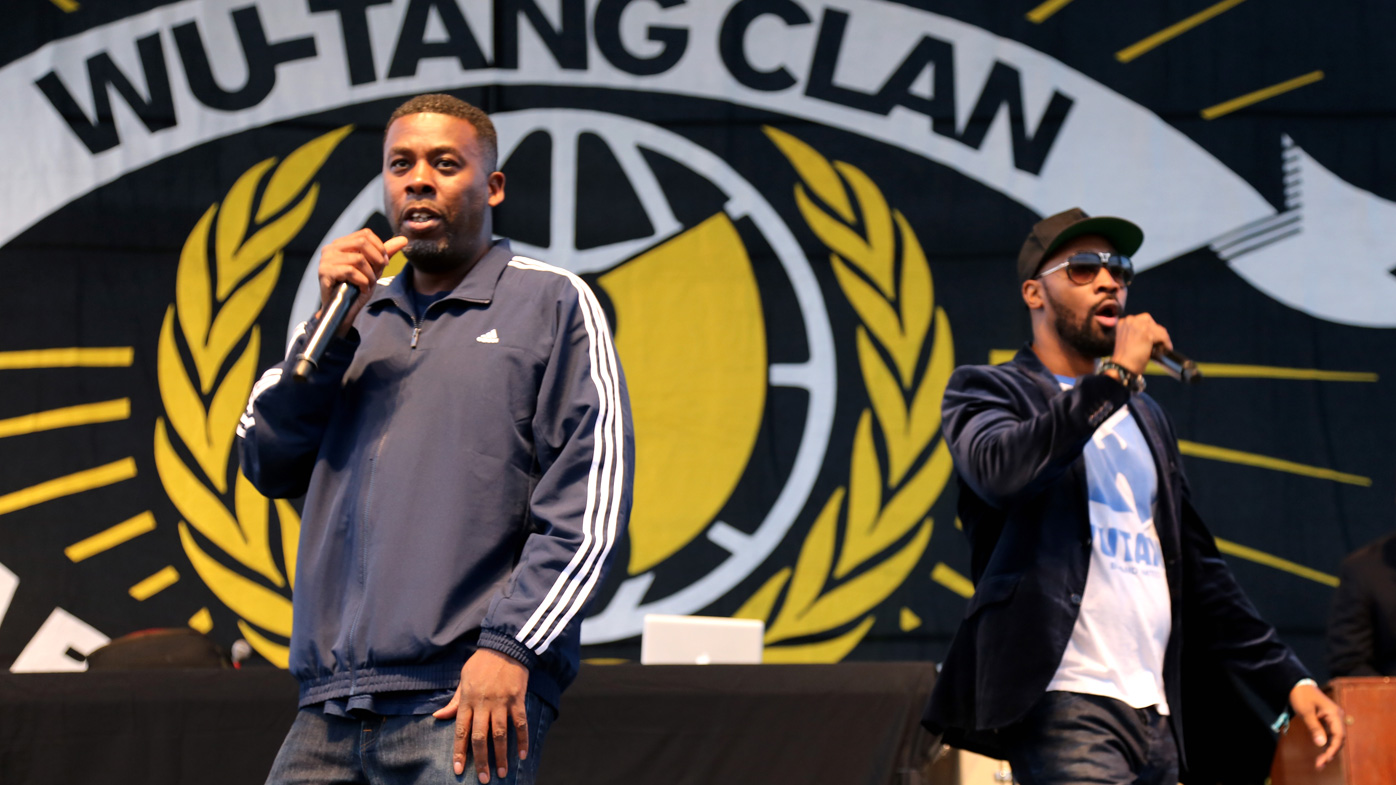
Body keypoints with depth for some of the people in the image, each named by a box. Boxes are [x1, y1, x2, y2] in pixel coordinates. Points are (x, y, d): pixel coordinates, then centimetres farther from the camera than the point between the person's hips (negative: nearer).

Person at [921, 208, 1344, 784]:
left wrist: (1287, 679, 17)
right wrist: (1116, 374, -14)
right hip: (1068, 709, -7)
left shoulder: (1144, 415, 24)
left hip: (1155, 715, 7)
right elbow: (1001, 468, -20)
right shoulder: (987, 390, 5)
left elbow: (1197, 567, 25)